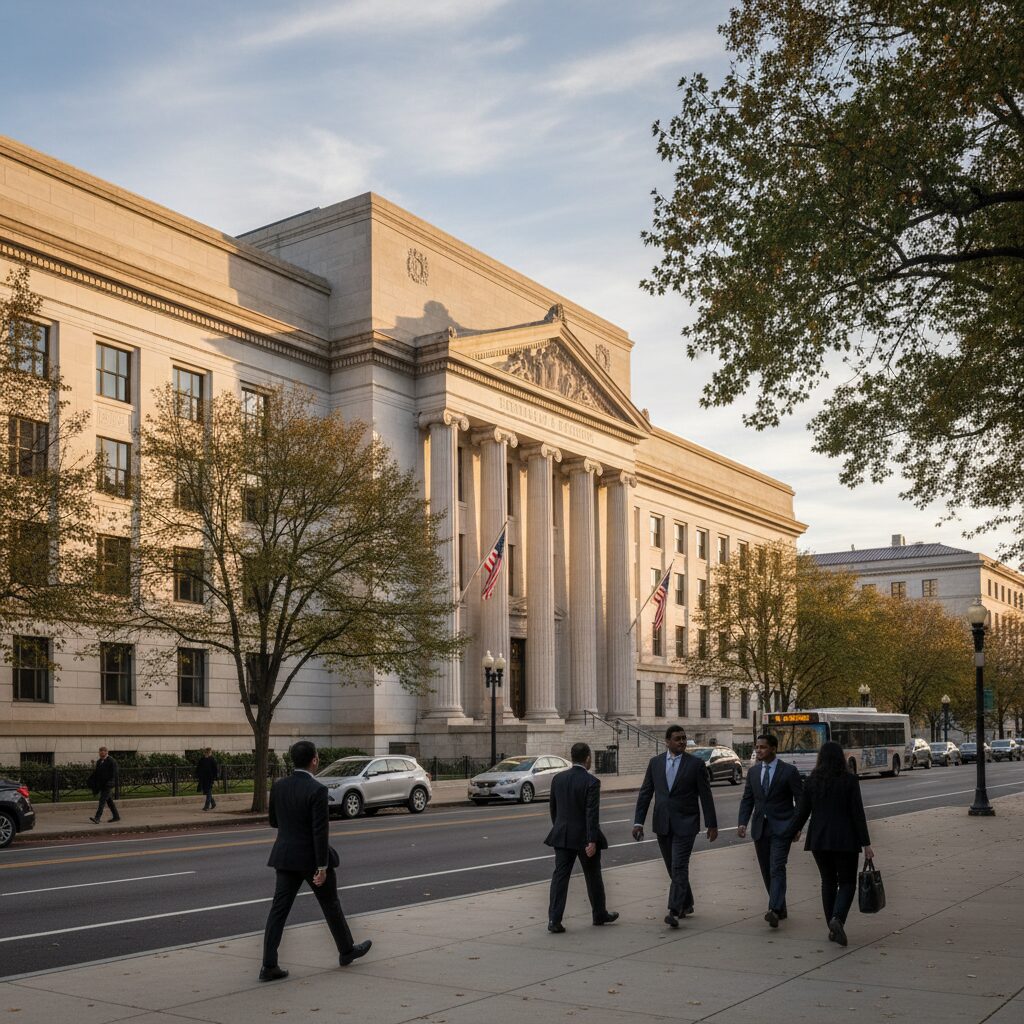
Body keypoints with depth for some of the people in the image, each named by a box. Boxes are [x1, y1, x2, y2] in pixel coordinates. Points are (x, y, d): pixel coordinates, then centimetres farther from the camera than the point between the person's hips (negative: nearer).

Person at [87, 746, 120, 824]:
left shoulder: (112, 761, -11)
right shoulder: (99, 762, 13)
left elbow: (114, 774, -16)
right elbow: (95, 773, 14)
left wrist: (111, 781, -26)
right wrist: (89, 780, 2)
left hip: (108, 785, -8)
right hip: (101, 785, 8)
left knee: (102, 801, -15)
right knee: (109, 801, 12)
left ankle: (97, 818, -22)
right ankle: (116, 816, 21)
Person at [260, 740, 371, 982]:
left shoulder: (278, 786, 0)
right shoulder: (316, 790, -20)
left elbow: (274, 822, 11)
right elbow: (320, 832, -21)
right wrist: (322, 867, -17)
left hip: (286, 857, 5)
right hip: (311, 858, -5)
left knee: (279, 909, 5)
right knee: (330, 905, 14)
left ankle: (269, 966, 1)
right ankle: (346, 950, 31)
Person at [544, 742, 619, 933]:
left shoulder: (558, 779, 2)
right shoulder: (591, 782, -15)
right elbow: (592, 814, -20)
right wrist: (592, 841, -20)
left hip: (562, 836, 4)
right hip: (584, 837, -4)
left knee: (560, 876, 2)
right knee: (593, 877, 14)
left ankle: (554, 919, -7)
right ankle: (600, 915, 29)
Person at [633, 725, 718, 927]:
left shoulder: (695, 764, -3)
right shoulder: (655, 762, 6)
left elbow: (705, 796, -1)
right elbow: (645, 793, 6)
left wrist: (712, 825, -2)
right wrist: (638, 821, 0)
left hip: (685, 824, -4)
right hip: (662, 824, 4)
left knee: (679, 867, -13)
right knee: (673, 868, 13)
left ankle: (674, 911, -16)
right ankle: (686, 904, 30)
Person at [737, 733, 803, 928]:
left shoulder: (789, 771, -5)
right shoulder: (753, 772, 10)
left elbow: (800, 800, -4)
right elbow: (747, 799, 11)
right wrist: (742, 823, -3)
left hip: (781, 828, -6)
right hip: (760, 828, 6)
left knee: (777, 868, -16)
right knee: (766, 871, 9)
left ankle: (774, 910, -24)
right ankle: (781, 909, 21)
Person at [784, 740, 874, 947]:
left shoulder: (812, 781, 1)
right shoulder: (849, 780, -7)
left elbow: (802, 812, 1)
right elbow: (858, 813, -8)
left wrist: (789, 836, 11)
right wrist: (866, 844, -4)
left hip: (819, 840, 3)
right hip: (845, 840, -3)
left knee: (828, 881, 16)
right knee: (847, 883, 6)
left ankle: (833, 928, 15)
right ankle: (837, 918, -18)